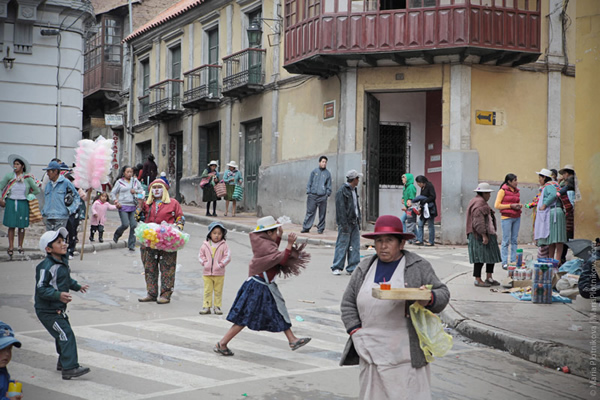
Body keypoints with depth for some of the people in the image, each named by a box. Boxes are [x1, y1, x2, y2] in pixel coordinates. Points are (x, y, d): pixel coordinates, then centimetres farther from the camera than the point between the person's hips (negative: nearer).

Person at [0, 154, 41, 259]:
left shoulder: (28, 178, -1)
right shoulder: (9, 175, 1)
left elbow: (37, 190, 5)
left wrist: (27, 196, 7)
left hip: (23, 204, 0)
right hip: (11, 203, 0)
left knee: (21, 226, 6)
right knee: (11, 226, 0)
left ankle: (20, 246, 19)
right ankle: (11, 247, 6)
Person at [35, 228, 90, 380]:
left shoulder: (63, 261, 7)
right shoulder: (45, 267, -24)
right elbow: (41, 289, -25)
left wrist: (78, 286, 27)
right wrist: (58, 295, -35)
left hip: (59, 309, 10)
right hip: (47, 311, -10)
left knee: (63, 334, 21)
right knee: (66, 335, -13)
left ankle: (63, 362, 39)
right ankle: (70, 368, -11)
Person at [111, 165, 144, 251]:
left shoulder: (135, 181, 11)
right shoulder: (119, 182, 3)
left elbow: (142, 190, 17)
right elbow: (112, 193, 5)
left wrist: (136, 191, -2)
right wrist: (116, 201, -9)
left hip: (133, 206, 3)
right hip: (123, 206, -3)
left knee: (134, 225, -5)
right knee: (125, 224, -14)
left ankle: (131, 245, 5)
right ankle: (116, 236, 18)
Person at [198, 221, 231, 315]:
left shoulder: (224, 245, -3)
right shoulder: (205, 245, 3)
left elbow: (227, 256, -5)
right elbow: (200, 255, 8)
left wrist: (221, 264, -12)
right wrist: (204, 263, -5)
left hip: (219, 273, -1)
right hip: (207, 273, 1)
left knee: (218, 291, 7)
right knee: (207, 291, 5)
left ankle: (217, 306, 15)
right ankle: (206, 306, 10)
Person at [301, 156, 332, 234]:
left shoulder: (327, 173, 7)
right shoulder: (314, 171, 9)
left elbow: (329, 186, 9)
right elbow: (309, 183, 10)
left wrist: (328, 194, 0)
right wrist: (308, 192, 2)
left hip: (322, 196, 0)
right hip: (312, 195, 0)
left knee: (322, 214, 3)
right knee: (310, 212, 1)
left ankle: (320, 228, 12)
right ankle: (306, 228, 4)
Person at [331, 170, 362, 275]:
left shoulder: (354, 190, 16)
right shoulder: (342, 191, -12)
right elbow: (341, 209, -16)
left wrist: (358, 221, 17)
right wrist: (344, 224, -19)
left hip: (354, 223, 8)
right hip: (346, 223, -8)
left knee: (355, 247, 6)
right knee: (342, 245, -3)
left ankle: (352, 269, 12)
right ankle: (336, 268, 6)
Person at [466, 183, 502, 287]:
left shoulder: (482, 202, 20)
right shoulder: (479, 203, -15)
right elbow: (478, 221, -23)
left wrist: (493, 233, 26)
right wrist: (484, 235, -25)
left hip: (488, 233, 11)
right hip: (480, 235, -11)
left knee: (491, 256, 11)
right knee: (481, 257, -7)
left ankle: (489, 278, 17)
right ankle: (478, 280, -2)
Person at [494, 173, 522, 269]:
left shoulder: (516, 191, 14)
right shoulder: (503, 191, -5)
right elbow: (497, 205, -9)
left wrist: (519, 206, 4)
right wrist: (510, 206, -14)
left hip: (517, 217, 6)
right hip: (507, 218, -6)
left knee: (514, 240, 8)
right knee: (506, 240, -5)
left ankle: (514, 260, 14)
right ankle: (504, 262, -1)